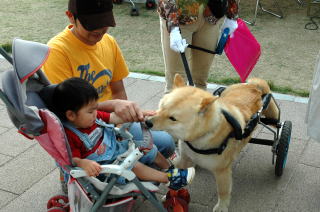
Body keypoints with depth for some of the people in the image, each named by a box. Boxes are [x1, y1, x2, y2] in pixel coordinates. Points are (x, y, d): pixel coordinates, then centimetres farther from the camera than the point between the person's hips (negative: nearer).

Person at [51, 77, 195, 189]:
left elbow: (113, 118, 5)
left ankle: (169, 168, 36)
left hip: (115, 148, 9)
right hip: (102, 165, -8)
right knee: (134, 166, -26)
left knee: (150, 149, 12)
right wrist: (84, 163, -52)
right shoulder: (69, 135, -28)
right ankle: (169, 179, -10)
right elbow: (72, 159, -30)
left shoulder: (92, 116, -4)